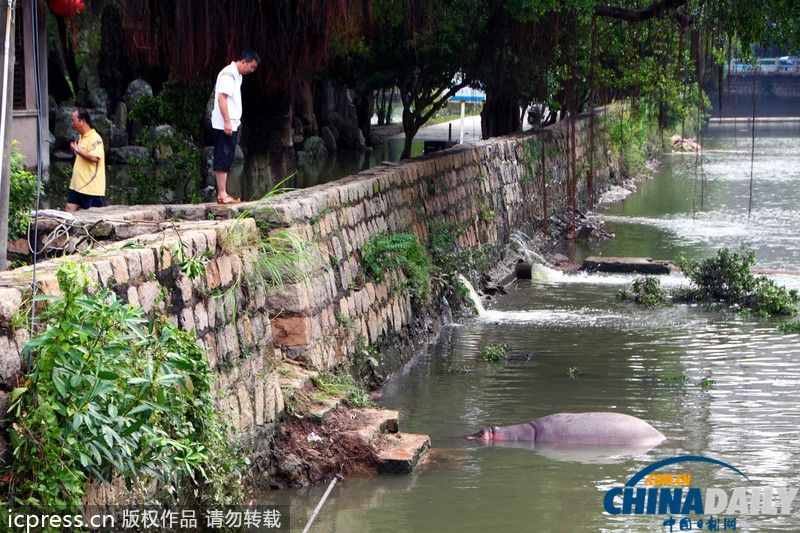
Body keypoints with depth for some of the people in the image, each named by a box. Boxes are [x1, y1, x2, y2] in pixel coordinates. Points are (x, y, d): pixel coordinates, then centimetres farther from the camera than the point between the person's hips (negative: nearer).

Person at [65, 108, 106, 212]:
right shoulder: (82, 138, 17)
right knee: (69, 212, 4)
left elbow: (94, 157, -27)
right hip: (76, 187, 9)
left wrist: (77, 150, -17)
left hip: (91, 188, -9)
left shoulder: (95, 138, -13)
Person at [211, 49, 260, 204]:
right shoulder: (228, 74, -13)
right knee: (223, 161, -9)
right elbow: (221, 98, -20)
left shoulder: (237, 75, 18)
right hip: (225, 125, -10)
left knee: (224, 161, 10)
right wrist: (227, 122, -23)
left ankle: (222, 194, 12)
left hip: (231, 125, 10)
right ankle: (222, 195, -10)